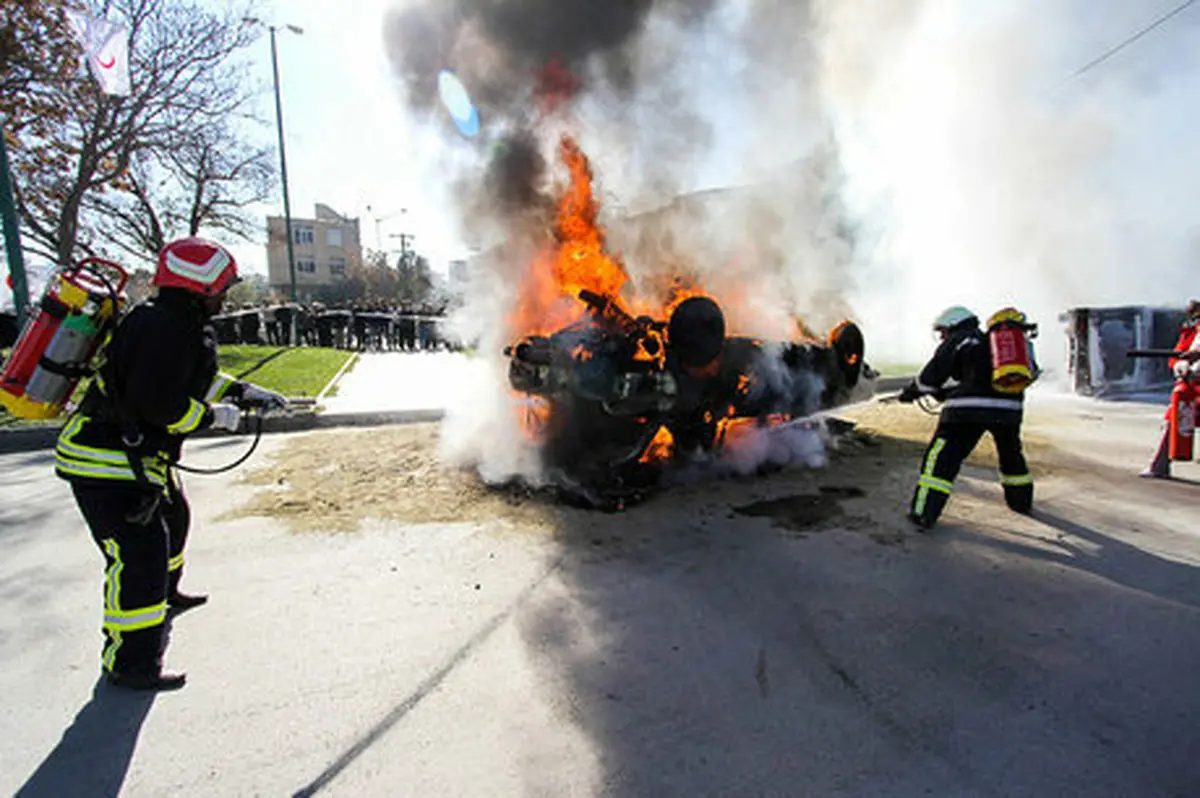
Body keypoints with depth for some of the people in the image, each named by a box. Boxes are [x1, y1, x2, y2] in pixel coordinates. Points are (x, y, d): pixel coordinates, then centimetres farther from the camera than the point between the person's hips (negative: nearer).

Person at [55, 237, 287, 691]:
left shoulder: (177, 323, 8)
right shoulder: (164, 327, -25)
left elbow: (194, 378, 19)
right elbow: (158, 403, -30)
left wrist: (243, 392, 11)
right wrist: (214, 417, -17)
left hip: (137, 456, 11)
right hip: (103, 464, -11)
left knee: (173, 518, 27)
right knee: (139, 557, -9)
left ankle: (163, 595, 52)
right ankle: (129, 665, 4)